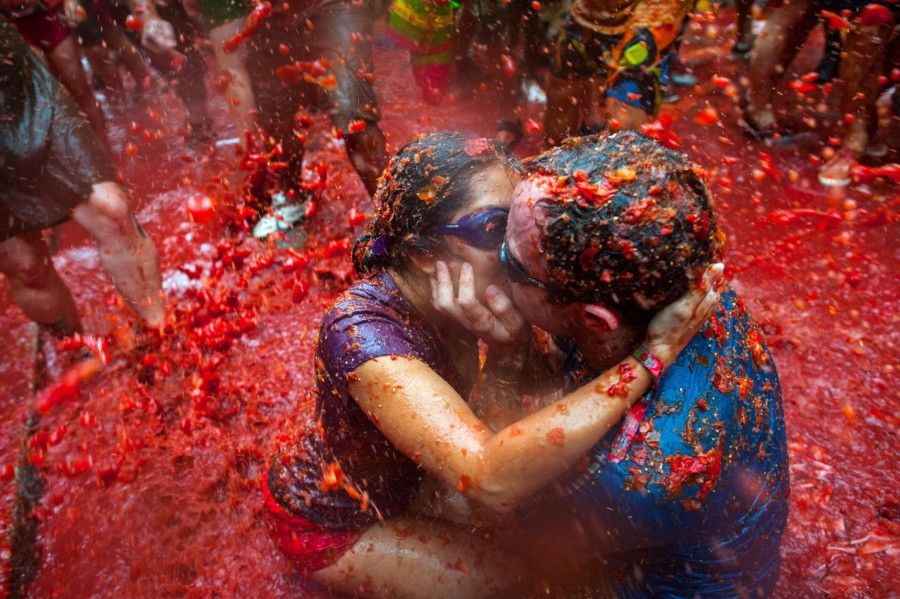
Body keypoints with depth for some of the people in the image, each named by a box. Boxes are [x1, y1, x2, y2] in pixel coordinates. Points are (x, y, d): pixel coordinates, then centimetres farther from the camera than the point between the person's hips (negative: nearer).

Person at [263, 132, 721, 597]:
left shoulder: (461, 297, -18)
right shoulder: (360, 330, -40)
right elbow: (494, 480, -50)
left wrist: (513, 345, -44)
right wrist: (652, 353, -49)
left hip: (385, 478, 6)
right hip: (326, 521, -6)